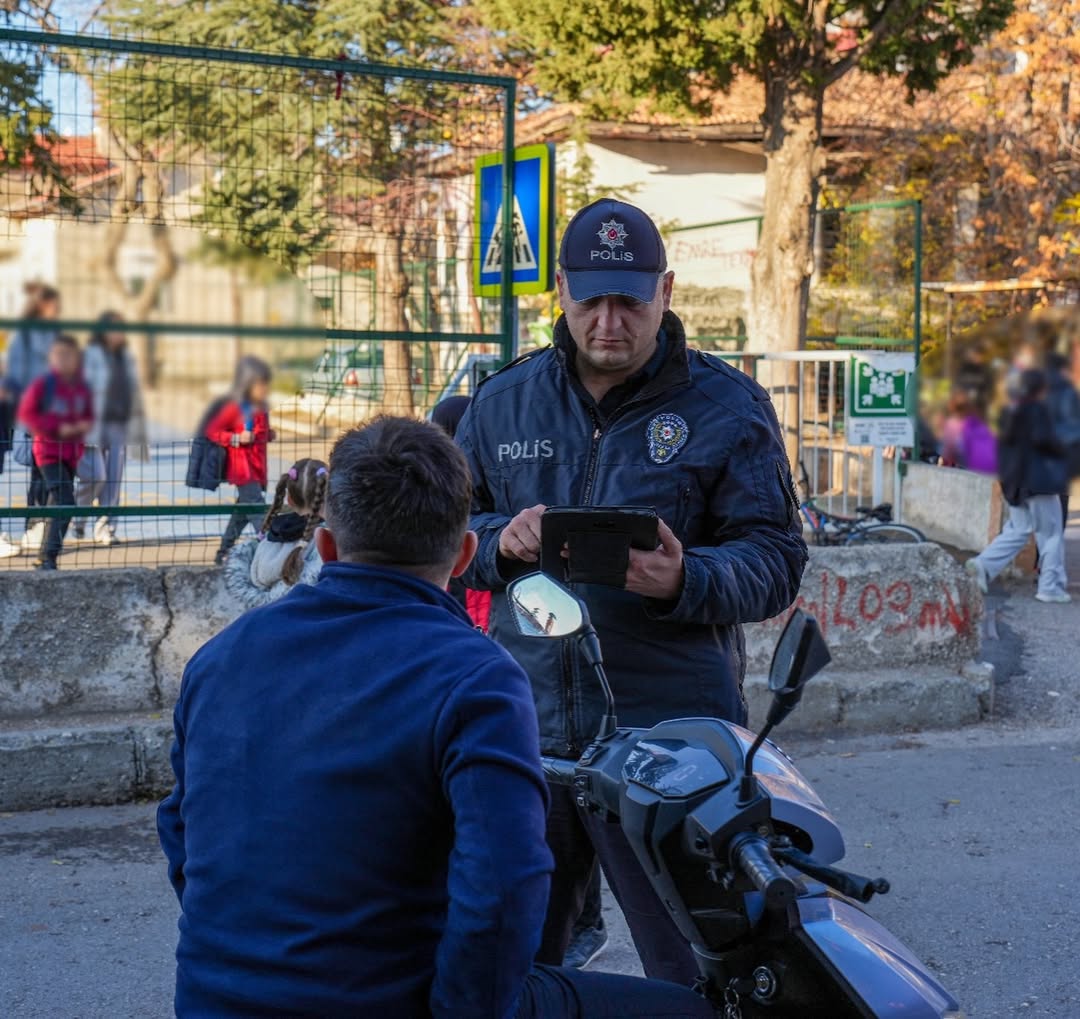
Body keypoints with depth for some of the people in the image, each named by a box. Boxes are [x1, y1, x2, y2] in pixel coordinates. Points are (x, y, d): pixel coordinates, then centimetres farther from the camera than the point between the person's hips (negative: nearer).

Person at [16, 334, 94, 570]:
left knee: (56, 505, 12)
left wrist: (85, 425, -5)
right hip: (49, 451, -6)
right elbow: (26, 414, -9)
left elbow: (88, 415, 18)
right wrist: (58, 428, -17)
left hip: (72, 452, 6)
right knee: (65, 503, -18)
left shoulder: (81, 387, 5)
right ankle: (48, 558, -17)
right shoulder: (43, 385, -10)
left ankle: (46, 557, 22)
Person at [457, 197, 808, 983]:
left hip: (671, 739, -3)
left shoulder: (728, 407, -1)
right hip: (525, 732, 4)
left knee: (696, 973, 7)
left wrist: (686, 580, -25)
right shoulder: (504, 401, 11)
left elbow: (778, 563, -4)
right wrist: (501, 540, -8)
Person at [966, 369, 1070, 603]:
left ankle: (983, 565, -2)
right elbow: (1042, 438, -24)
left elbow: (1003, 442, 15)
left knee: (1017, 530, 15)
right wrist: (1060, 450, -8)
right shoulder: (1037, 410, -13)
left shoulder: (1010, 412, 10)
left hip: (1015, 483, 8)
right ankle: (1051, 587, 4)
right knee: (1051, 533, 3)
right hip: (1038, 481, -8)